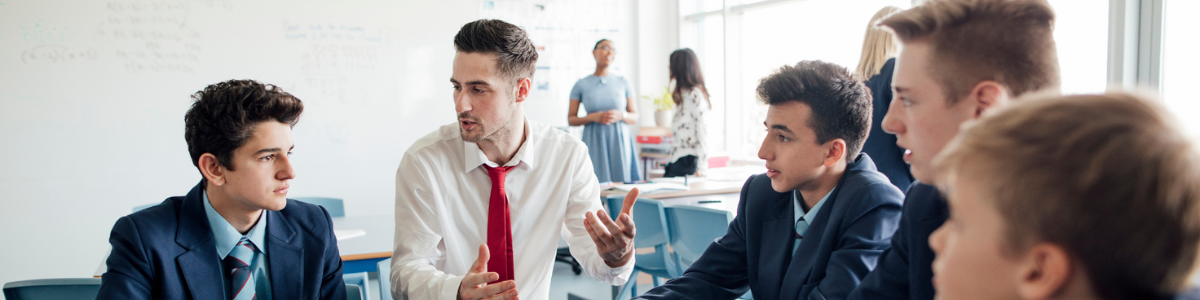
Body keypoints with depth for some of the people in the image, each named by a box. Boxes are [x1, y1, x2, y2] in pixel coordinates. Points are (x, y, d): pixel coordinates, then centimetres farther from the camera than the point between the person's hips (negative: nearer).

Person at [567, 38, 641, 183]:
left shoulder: (623, 83, 10)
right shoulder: (581, 85, 6)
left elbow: (634, 117, 12)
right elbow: (571, 119, 5)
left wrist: (621, 115, -9)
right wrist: (593, 117, -11)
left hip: (620, 141, 2)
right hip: (595, 143, -1)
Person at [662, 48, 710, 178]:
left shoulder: (694, 94, -11)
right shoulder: (684, 93, 18)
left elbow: (701, 130, -16)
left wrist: (701, 167, -18)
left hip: (688, 160, -9)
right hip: (677, 159, 9)